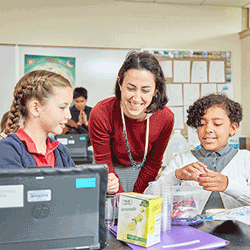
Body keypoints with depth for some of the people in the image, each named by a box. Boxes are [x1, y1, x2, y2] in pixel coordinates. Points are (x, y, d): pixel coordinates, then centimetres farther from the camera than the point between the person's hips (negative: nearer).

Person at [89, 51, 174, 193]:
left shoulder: (166, 118, -20)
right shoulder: (101, 114, -26)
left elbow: (153, 162, -6)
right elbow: (104, 163, -14)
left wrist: (137, 195, -9)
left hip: (142, 172, 2)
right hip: (112, 171, -1)